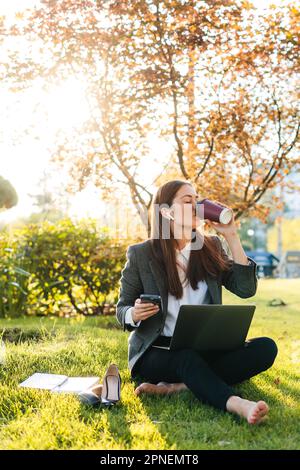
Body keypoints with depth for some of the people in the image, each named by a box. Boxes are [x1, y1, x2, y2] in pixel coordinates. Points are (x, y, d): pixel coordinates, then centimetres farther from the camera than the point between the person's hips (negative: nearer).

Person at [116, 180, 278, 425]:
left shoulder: (210, 246, 8)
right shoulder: (141, 254, -1)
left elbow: (246, 289, -1)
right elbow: (122, 310, 4)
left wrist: (232, 237, -7)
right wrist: (134, 314, -21)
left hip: (204, 350, 4)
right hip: (158, 351, -3)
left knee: (265, 347, -22)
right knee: (186, 358, -38)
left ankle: (175, 387, -30)